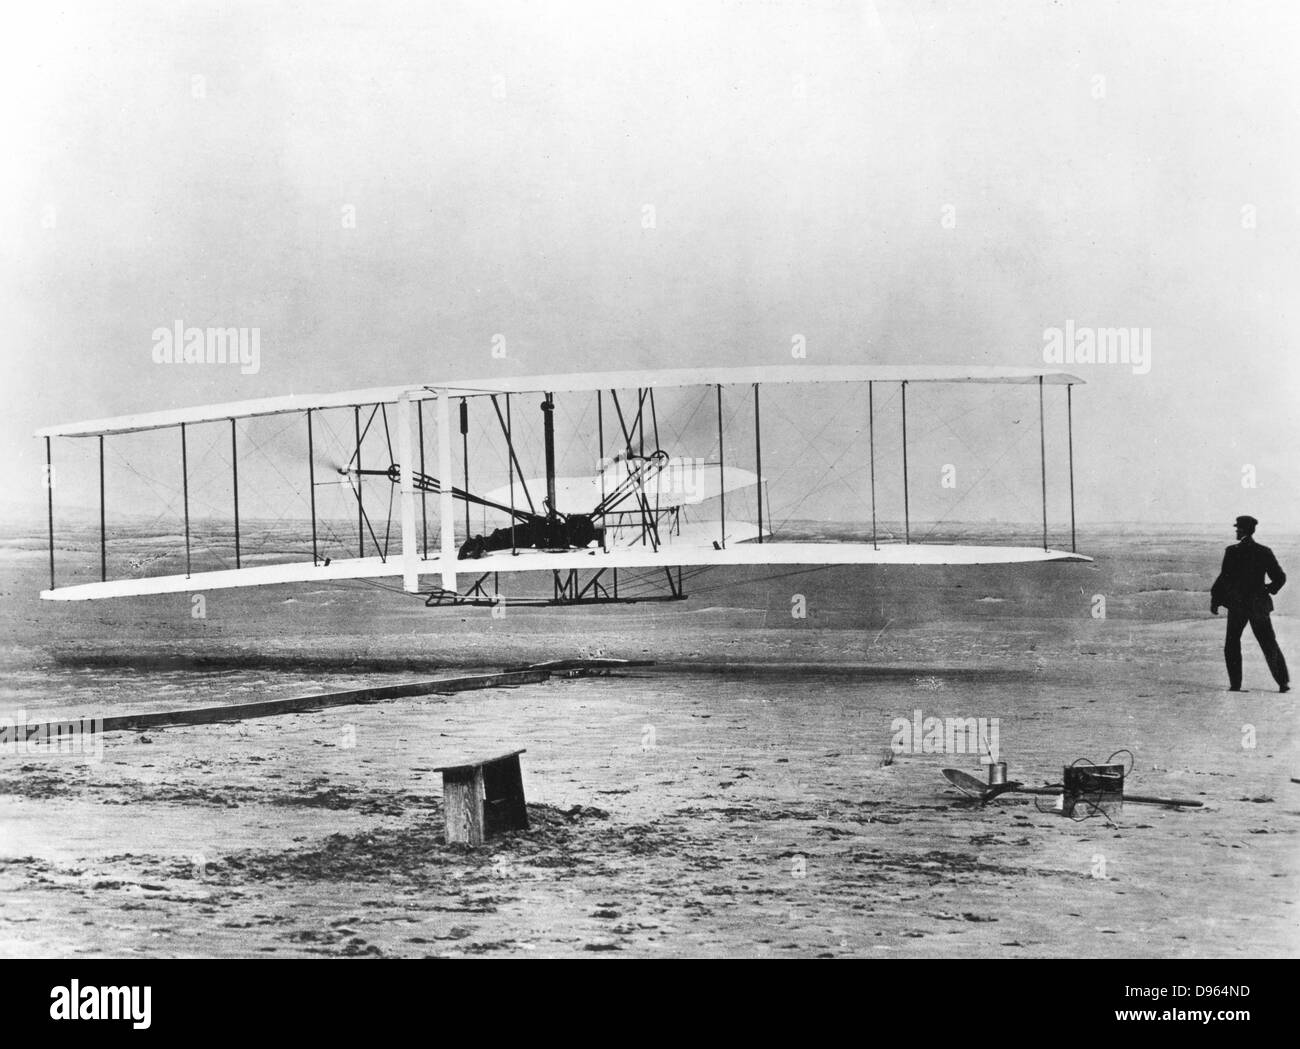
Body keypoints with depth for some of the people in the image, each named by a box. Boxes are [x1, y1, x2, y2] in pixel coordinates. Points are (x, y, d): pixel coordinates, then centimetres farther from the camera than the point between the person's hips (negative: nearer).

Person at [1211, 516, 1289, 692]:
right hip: (1259, 605, 3)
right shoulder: (1265, 552, 0)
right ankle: (1284, 682, 2)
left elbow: (1224, 578, -10)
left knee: (1232, 645, 10)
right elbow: (1280, 577, 2)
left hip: (1237, 605, -3)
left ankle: (1235, 684, 3)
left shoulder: (1232, 552, -9)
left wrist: (1215, 600, -2)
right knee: (1269, 645, 9)